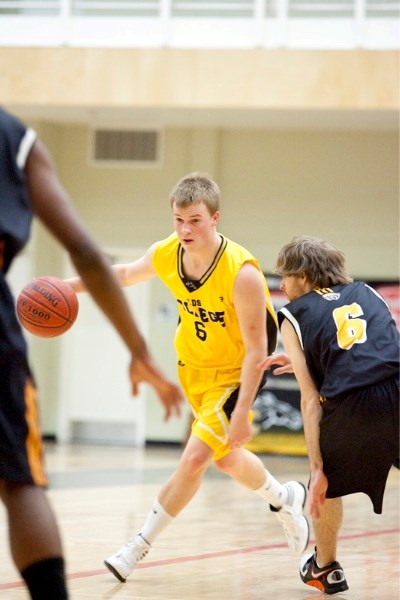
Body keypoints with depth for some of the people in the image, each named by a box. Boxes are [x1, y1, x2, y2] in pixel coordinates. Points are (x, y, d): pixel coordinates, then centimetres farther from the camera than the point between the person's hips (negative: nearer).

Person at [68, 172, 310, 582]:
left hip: (235, 373, -6)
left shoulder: (241, 273, -33)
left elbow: (256, 348, -27)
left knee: (195, 457, -15)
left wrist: (242, 413, -28)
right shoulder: (166, 254, -16)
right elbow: (126, 274, 7)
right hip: (193, 365, 6)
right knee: (225, 458, 19)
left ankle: (140, 546, 0)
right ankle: (283, 499, 49)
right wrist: (70, 286, -6)